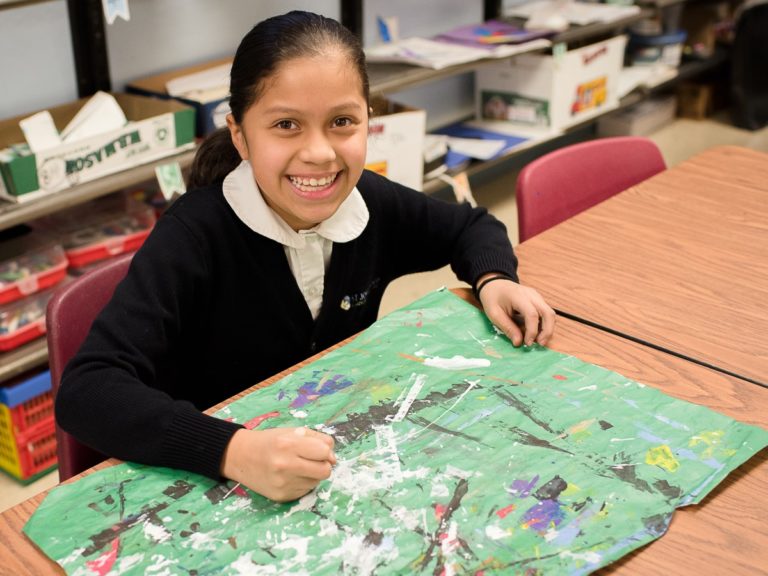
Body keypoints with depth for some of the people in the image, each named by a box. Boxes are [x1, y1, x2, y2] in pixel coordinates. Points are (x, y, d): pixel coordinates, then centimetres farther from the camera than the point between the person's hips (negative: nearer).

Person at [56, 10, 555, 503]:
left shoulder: (373, 203, -8)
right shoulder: (195, 235, -22)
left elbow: (471, 224, 11)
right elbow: (86, 390, -31)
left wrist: (494, 280, -9)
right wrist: (233, 450, -44)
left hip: (346, 465, 5)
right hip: (209, 486, -5)